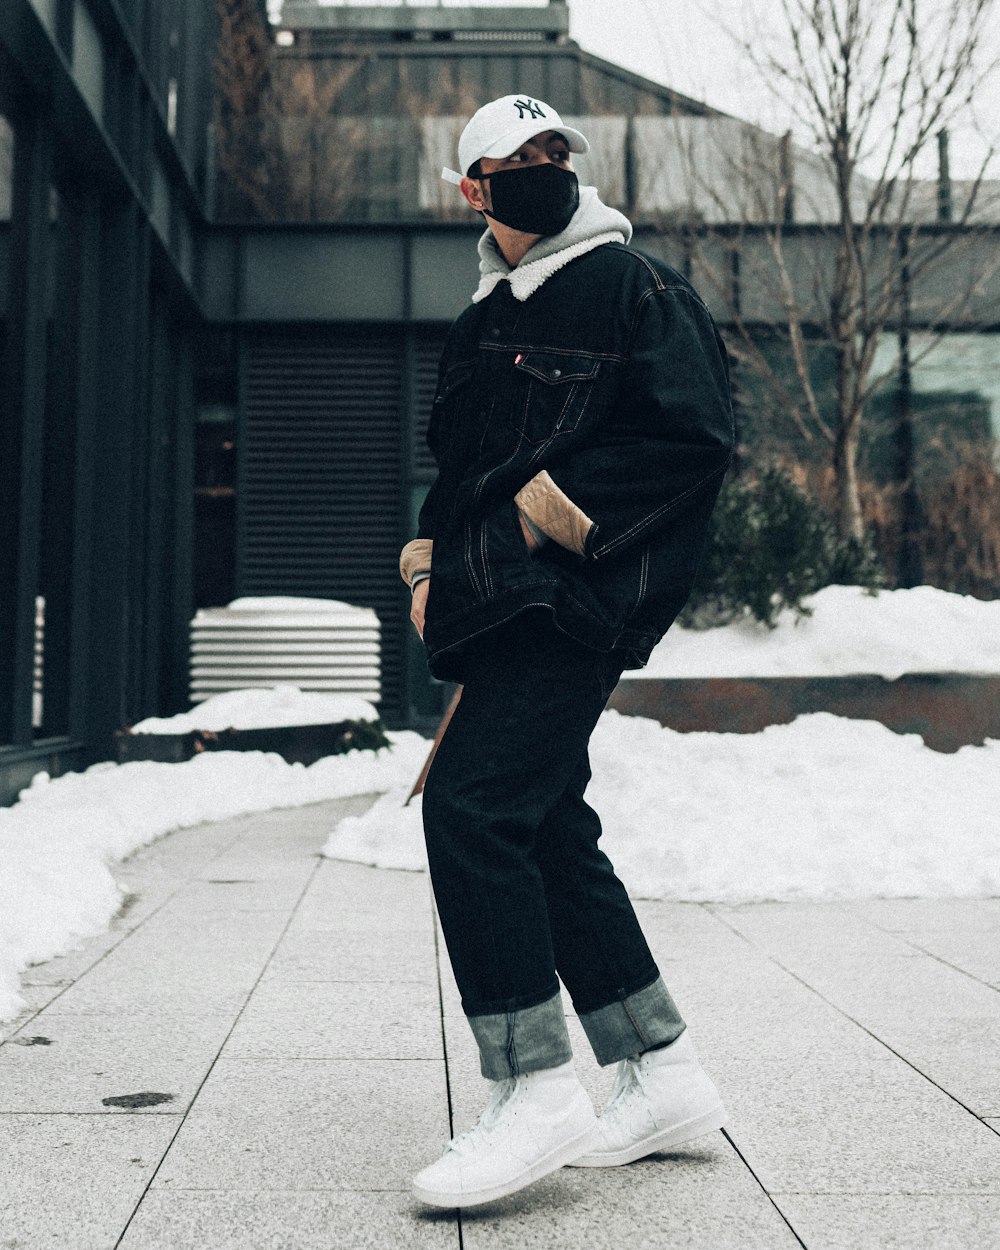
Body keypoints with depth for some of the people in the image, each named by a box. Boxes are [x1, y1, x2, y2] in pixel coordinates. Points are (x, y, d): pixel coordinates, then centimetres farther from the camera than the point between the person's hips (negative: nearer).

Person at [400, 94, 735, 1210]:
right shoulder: (483, 322, 22)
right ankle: (661, 1077, 19)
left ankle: (535, 1089, -10)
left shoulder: (628, 285, -1)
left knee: (470, 804, -18)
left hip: (571, 596, -9)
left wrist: (566, 503, -15)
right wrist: (430, 557, 12)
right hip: (496, 607, 9)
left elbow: (696, 436, -10)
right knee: (549, 835, 8)